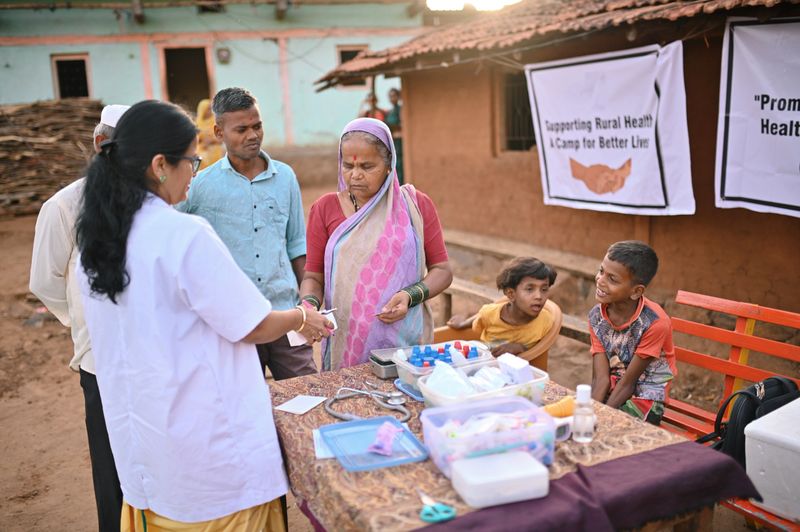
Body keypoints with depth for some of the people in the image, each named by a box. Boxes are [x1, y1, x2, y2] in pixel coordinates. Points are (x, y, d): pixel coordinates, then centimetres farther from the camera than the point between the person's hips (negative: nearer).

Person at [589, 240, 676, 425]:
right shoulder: (596, 316, -6)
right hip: (610, 395, 5)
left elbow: (627, 384, -17)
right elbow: (600, 379, -11)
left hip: (644, 403, -5)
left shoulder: (654, 323, -22)